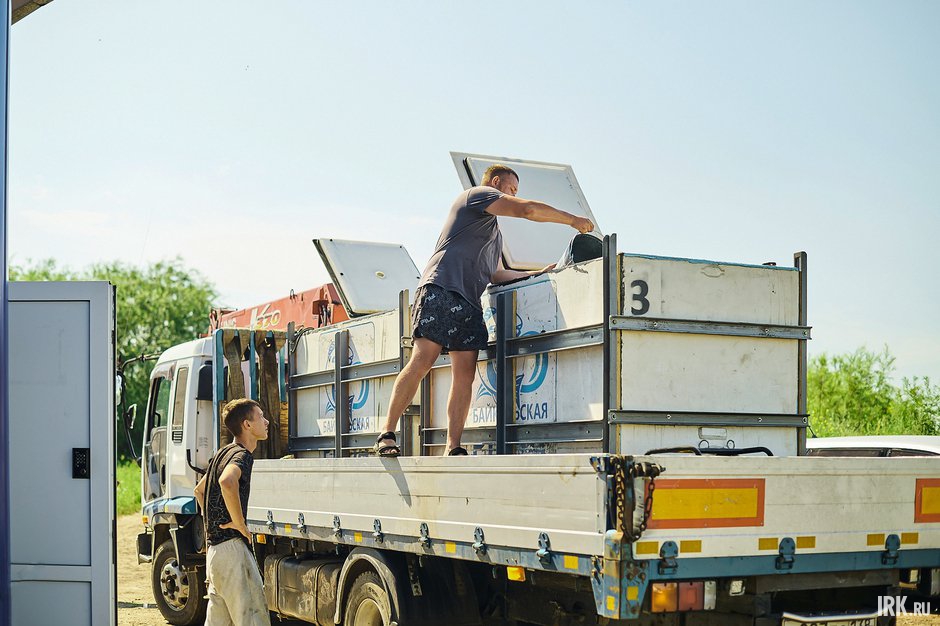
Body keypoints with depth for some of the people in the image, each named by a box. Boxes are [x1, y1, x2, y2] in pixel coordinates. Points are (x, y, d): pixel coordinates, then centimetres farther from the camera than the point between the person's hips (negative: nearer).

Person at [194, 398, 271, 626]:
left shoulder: (223, 453, 18)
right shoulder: (242, 455, -13)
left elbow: (199, 491, 31)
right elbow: (227, 482, -36)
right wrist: (239, 523, -25)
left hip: (214, 546, 10)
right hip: (232, 545, -10)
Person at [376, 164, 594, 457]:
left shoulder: (495, 234, 36)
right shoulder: (477, 194, 8)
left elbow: (496, 274, 35)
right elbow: (529, 209, -4)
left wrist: (538, 274, 32)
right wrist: (574, 220, 3)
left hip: (469, 303, 9)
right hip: (441, 289, -9)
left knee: (465, 375, -5)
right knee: (423, 360, -19)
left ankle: (454, 449, -8)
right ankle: (387, 435, -17)